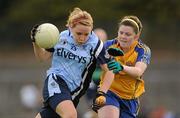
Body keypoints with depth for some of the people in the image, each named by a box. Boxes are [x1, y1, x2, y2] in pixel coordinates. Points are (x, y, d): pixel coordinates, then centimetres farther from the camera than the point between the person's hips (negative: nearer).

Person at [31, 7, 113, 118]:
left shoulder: (95, 44, -7)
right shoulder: (61, 37, -1)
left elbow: (109, 70, -6)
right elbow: (43, 57, 13)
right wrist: (35, 42, -5)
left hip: (73, 90, 1)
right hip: (55, 82, -1)